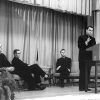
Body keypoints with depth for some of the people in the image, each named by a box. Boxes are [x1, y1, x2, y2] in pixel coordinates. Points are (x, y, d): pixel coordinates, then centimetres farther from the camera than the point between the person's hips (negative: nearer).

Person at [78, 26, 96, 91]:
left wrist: (92, 39, -1)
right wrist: (86, 42, -18)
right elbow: (79, 46, -8)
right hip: (83, 58, -5)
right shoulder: (81, 37, 3)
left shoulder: (93, 39, 18)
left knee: (88, 73, 3)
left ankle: (86, 87, 6)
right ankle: (81, 87, -6)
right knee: (83, 72, -7)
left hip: (89, 58, 5)